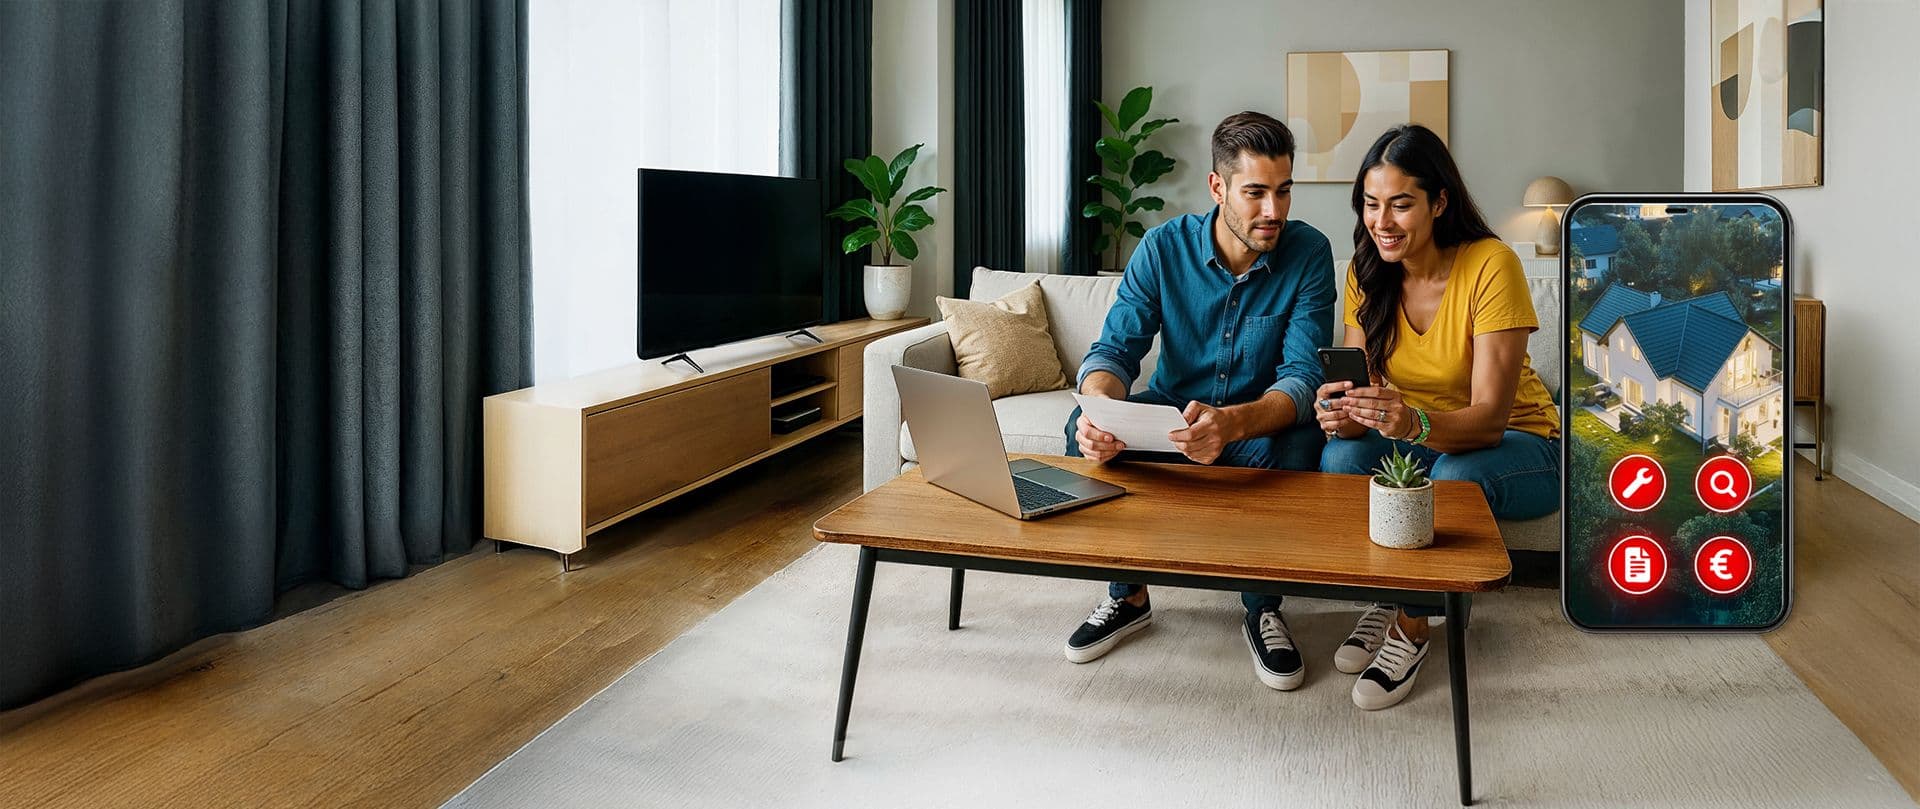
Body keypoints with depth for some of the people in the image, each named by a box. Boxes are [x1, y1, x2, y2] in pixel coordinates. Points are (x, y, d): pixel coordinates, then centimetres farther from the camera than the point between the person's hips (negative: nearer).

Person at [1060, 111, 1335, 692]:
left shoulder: (1309, 254, -16)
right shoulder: (1164, 247, -12)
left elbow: (1303, 377, -25)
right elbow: (1116, 348, -15)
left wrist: (1232, 423, -48)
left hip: (1261, 419, -2)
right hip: (1172, 405, 2)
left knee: (1295, 446, -35)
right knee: (1084, 429, -25)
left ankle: (1263, 607, -12)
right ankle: (1127, 594, -6)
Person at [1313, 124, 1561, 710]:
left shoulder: (1491, 265, -23)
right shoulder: (1367, 272, -7)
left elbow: (1489, 416, -28)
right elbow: (1362, 388, -9)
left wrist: (1415, 423, -49)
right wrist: (1346, 414, -35)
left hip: (1517, 445, -4)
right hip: (1418, 440, 4)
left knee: (1454, 477, -37)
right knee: (1339, 457, -27)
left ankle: (1412, 627, -15)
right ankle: (1384, 600, -8)